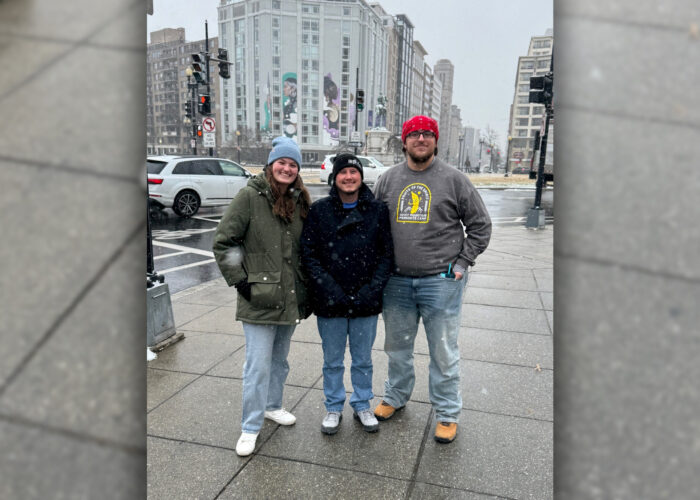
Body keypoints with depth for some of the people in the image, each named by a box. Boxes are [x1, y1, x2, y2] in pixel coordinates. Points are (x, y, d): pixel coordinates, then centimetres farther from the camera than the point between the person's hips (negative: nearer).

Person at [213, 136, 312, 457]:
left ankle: (273, 406, 41)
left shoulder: (300, 201, 7)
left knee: (280, 359, 20)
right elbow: (223, 242, -9)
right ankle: (250, 428, 15)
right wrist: (239, 280, -11)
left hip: (291, 298, 6)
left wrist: (306, 284, 10)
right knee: (258, 366, -1)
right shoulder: (250, 196, -9)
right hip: (259, 299, -5)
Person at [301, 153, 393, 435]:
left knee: (363, 359, 16)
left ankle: (362, 405, 36)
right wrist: (330, 290, -14)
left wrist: (371, 290, -12)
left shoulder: (378, 210, 0)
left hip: (366, 302, 1)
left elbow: (387, 253, -1)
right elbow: (308, 254, -5)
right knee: (332, 360, 14)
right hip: (329, 303, 0)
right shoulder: (319, 211, -2)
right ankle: (334, 408, 34)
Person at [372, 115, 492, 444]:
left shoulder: (453, 179, -2)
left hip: (440, 281, -3)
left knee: (443, 352, 6)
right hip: (396, 282, 4)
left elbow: (480, 224, 3)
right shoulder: (388, 180, 7)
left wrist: (462, 262, -5)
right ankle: (395, 397, 39)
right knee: (397, 346, 18)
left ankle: (447, 413, 24)